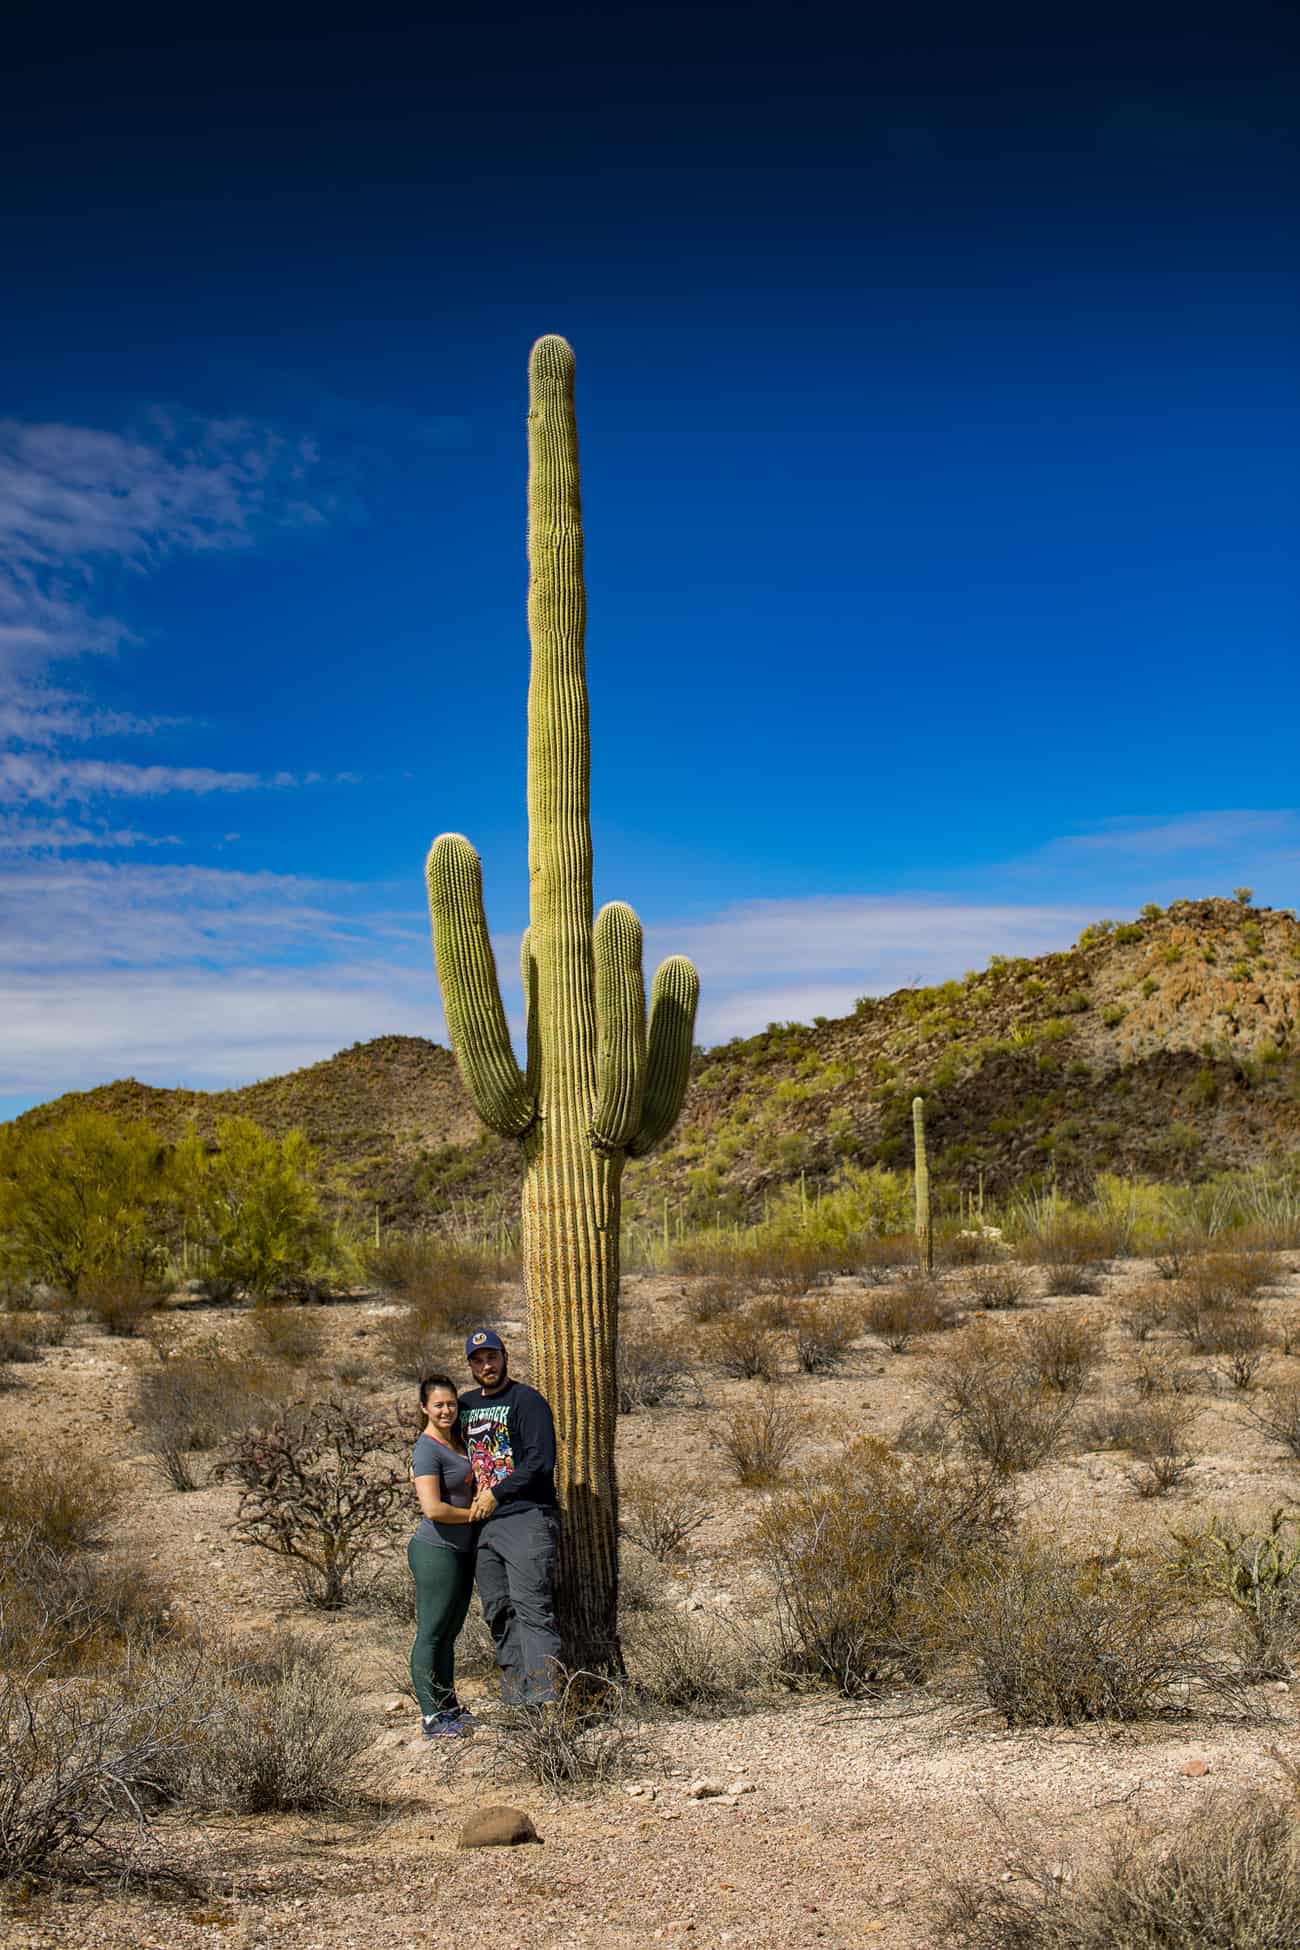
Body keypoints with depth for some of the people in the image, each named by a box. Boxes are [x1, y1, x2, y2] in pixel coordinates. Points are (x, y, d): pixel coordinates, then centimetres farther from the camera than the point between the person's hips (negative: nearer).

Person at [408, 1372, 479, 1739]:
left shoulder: (455, 1440, 13)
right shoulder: (428, 1450, -14)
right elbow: (434, 1509, -22)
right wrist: (474, 1514, -8)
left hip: (461, 1550, 9)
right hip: (436, 1552, -9)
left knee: (449, 1633, 15)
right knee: (431, 1634, -3)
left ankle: (449, 1707, 23)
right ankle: (431, 1717, 1)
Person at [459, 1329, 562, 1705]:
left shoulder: (527, 1400, -3)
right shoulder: (467, 1404, 18)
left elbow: (541, 1460, -13)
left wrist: (496, 1493, -12)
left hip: (527, 1518, -7)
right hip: (483, 1523, 7)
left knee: (531, 1607, -14)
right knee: (498, 1611, 5)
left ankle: (544, 1697, -17)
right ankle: (515, 1698, 9)